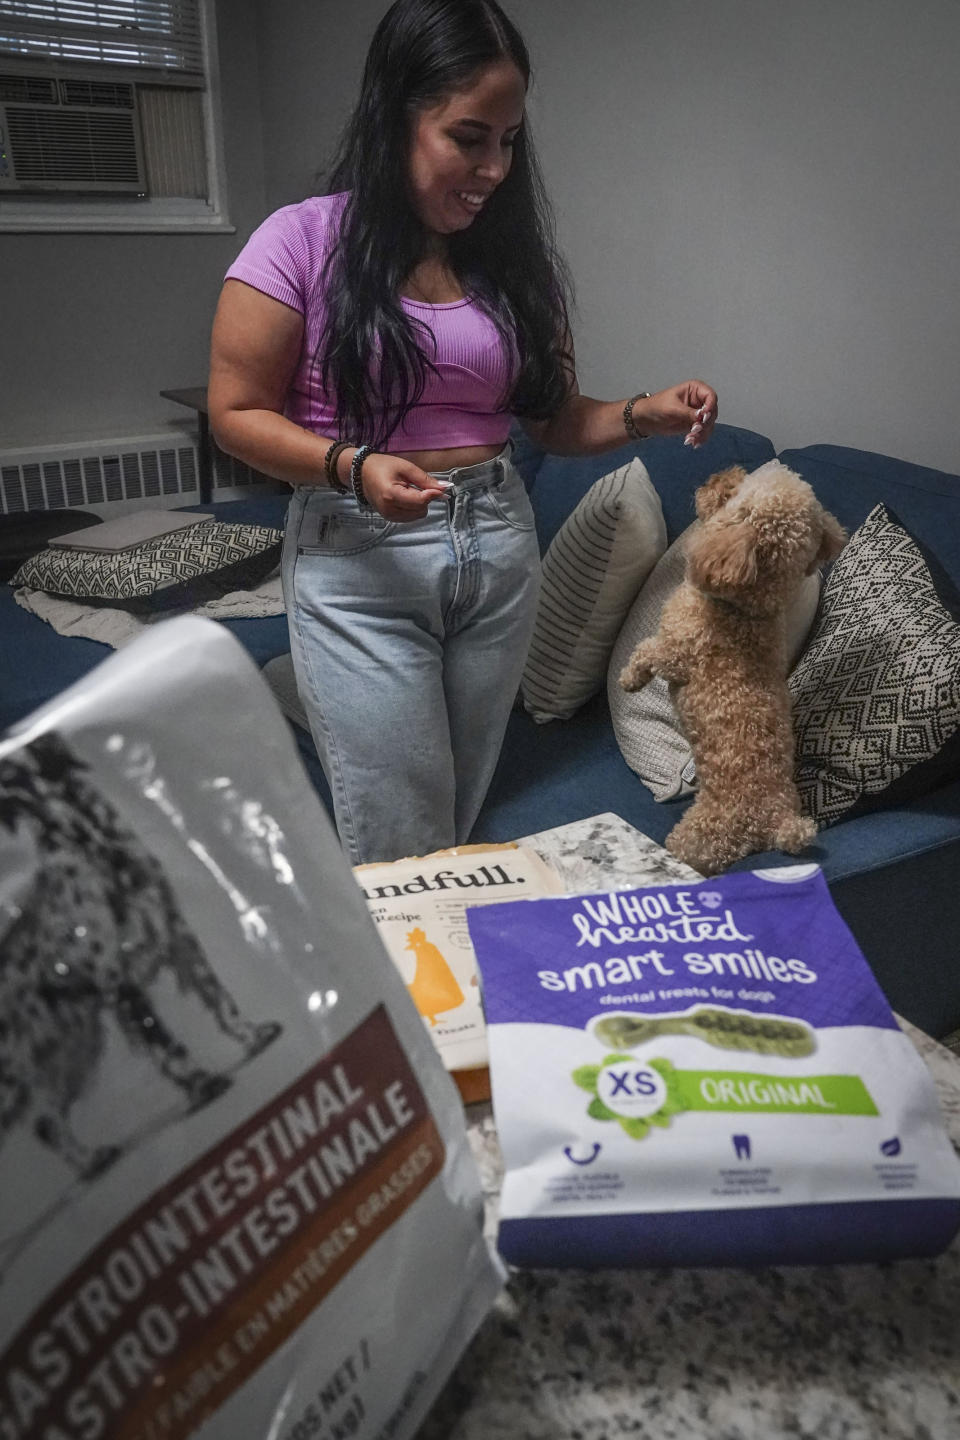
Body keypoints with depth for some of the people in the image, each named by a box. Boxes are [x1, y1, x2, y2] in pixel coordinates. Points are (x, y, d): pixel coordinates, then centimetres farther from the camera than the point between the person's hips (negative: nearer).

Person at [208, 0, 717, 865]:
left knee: (462, 820, 14)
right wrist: (352, 466, -21)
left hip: (499, 547, 4)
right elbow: (237, 413, -5)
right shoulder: (304, 242, -6)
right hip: (361, 562, -4)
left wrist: (646, 415, -8)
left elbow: (556, 421, 11)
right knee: (399, 846, -1)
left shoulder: (515, 259, 7)